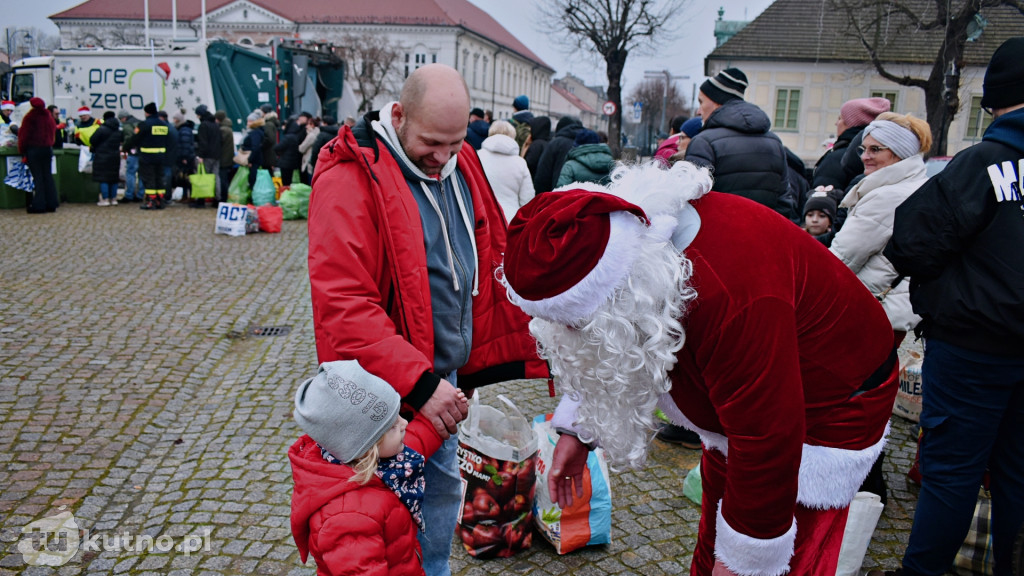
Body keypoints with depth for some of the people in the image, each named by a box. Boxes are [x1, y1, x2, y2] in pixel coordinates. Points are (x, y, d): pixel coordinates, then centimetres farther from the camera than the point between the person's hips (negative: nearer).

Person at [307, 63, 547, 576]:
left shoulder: (459, 163, 4)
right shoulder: (349, 181, -20)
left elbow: (486, 266, 15)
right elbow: (343, 307, -25)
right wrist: (418, 381, -28)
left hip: (445, 374, 8)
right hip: (387, 389, -7)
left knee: (443, 492, 22)